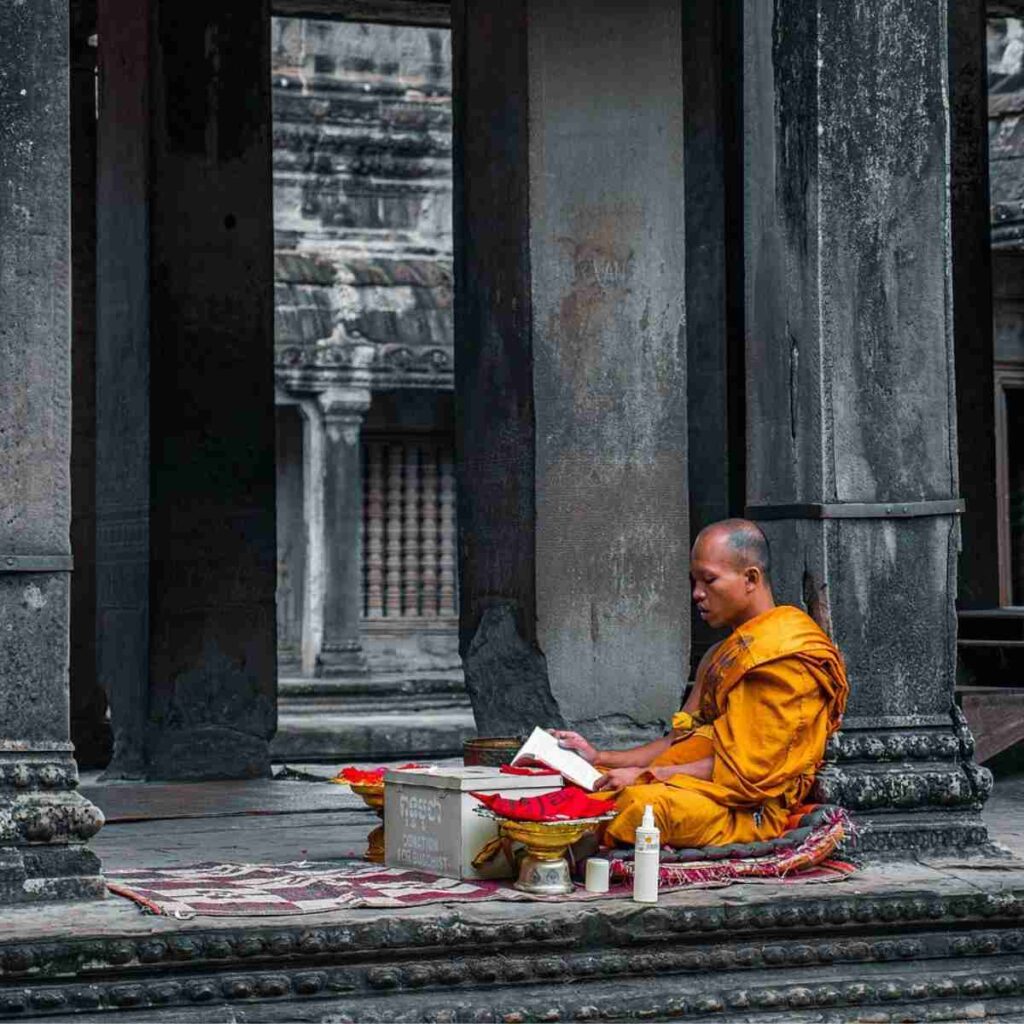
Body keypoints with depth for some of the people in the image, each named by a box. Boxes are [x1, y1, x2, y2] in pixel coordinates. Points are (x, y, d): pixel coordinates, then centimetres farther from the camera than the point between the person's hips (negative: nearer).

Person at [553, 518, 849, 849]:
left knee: (643, 802, -36)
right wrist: (600, 758, 10)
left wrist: (648, 776, -15)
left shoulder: (788, 654, -9)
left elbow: (746, 768, -15)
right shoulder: (722, 655, 24)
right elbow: (684, 742, 22)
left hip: (754, 810, -9)